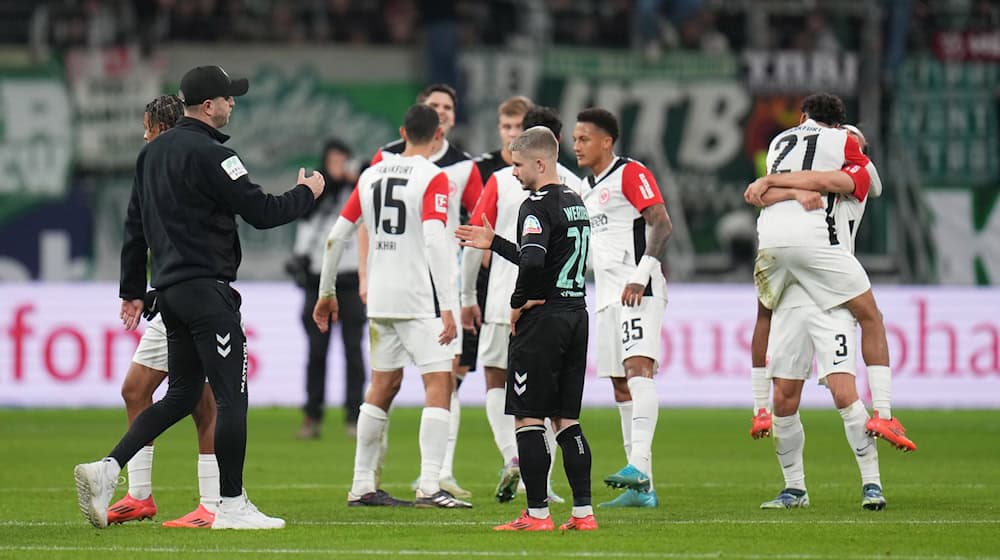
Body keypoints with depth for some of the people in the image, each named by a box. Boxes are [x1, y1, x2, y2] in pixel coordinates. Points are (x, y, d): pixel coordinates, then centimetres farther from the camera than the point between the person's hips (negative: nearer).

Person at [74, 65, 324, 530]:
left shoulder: (153, 152, 14)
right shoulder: (209, 155, -14)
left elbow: (134, 225, 19)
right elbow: (260, 212, -14)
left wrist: (132, 290, 24)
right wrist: (305, 194, 4)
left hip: (169, 290, 9)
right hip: (205, 290, -9)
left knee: (181, 395, 13)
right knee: (232, 395, -4)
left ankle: (106, 469, 0)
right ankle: (231, 504, -2)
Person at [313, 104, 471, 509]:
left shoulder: (372, 175, 11)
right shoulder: (433, 178, -8)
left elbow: (337, 235, 13)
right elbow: (435, 242, -19)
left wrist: (326, 292, 23)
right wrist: (448, 306, -21)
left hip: (379, 300, 6)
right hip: (418, 297, -6)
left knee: (383, 385, 16)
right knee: (438, 383, -6)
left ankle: (362, 486, 18)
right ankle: (429, 487, -17)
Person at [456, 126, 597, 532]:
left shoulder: (537, 205, -13)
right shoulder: (574, 202, 15)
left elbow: (533, 263, -28)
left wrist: (518, 303, -12)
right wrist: (493, 244, 29)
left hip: (542, 319, -9)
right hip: (576, 314, 9)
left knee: (528, 418, -2)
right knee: (566, 419, 11)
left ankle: (537, 513, -4)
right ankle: (583, 512, 7)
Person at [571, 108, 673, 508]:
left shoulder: (631, 173, -6)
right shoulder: (590, 186, 21)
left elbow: (661, 224, -15)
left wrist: (640, 276, -22)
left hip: (638, 291, -9)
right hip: (608, 295, 9)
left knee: (638, 366, -24)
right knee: (621, 387, 6)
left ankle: (640, 465, -36)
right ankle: (641, 490, 7)